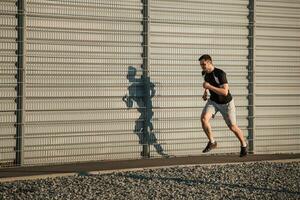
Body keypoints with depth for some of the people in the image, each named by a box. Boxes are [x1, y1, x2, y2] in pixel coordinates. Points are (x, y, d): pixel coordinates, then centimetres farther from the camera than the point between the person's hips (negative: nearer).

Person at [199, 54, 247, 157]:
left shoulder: (220, 74, -29)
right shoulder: (205, 73, -6)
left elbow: (225, 92, -36)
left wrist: (209, 87, -37)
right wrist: (205, 92, 8)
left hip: (226, 103, -5)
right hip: (213, 101, 5)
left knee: (232, 127, 5)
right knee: (204, 118, -21)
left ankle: (243, 145, 31)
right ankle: (212, 142, -3)